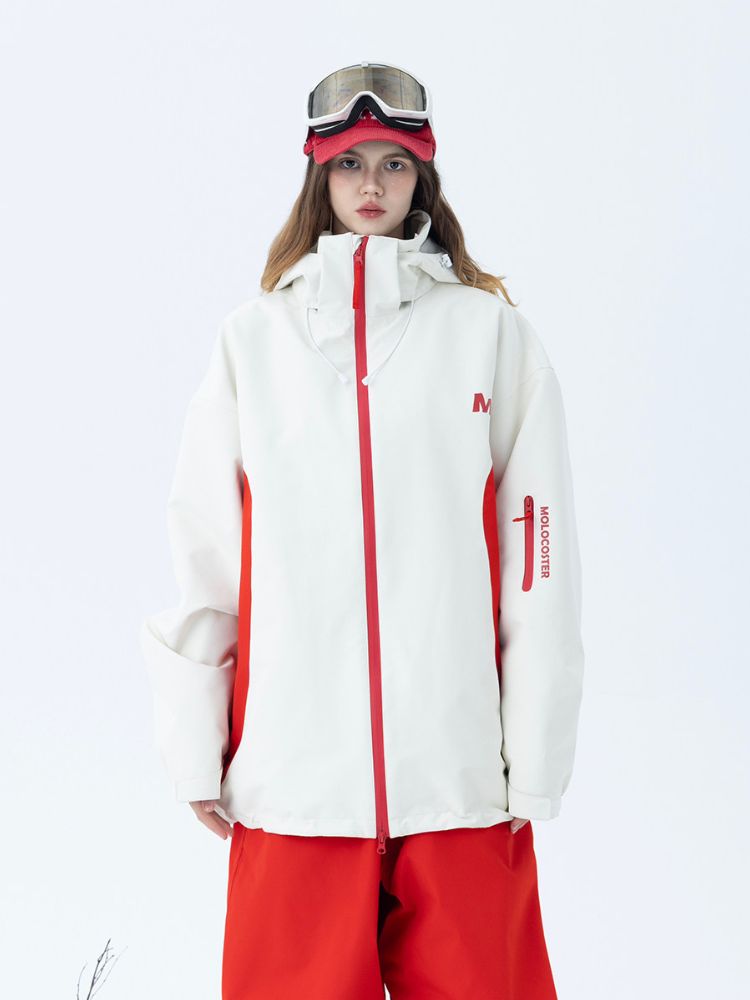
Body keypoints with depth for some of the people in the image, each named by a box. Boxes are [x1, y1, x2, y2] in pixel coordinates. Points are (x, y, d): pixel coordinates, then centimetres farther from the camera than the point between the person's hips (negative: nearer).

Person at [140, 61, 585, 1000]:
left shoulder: (492, 331, 6)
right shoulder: (253, 337, 10)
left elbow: (540, 549, 2)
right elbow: (201, 551, 7)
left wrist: (537, 761, -2)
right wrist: (193, 746, 3)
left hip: (461, 777, 0)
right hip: (291, 776, 1)